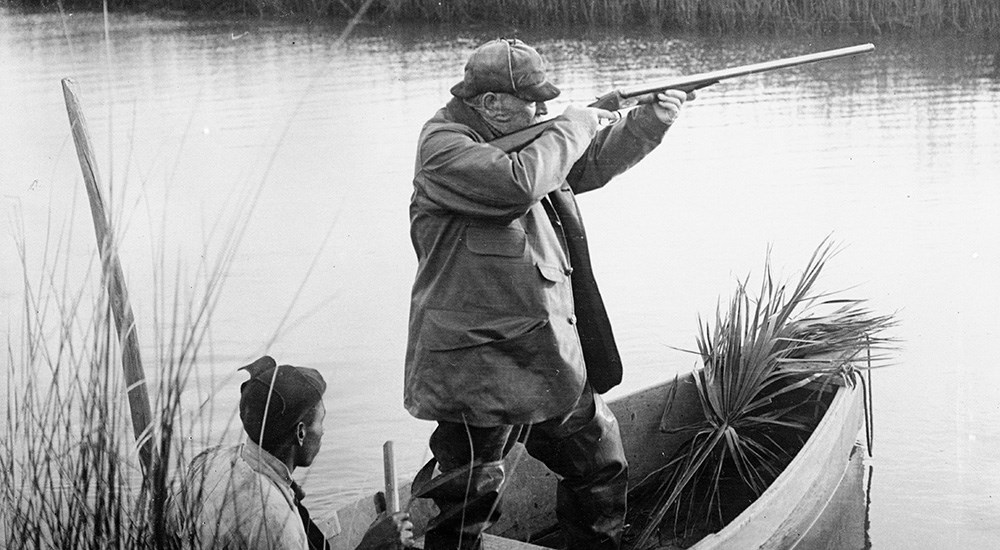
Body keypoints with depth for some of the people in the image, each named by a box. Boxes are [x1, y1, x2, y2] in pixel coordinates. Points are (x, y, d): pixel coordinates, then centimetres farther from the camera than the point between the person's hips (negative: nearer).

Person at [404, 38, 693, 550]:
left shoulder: (523, 137, 13)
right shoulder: (443, 147, -14)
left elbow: (591, 163, 24)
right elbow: (518, 183, -31)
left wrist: (650, 120, 11)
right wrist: (571, 128, -16)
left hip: (551, 355, 9)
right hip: (479, 363, -9)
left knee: (599, 460, 20)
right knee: (467, 494, -1)